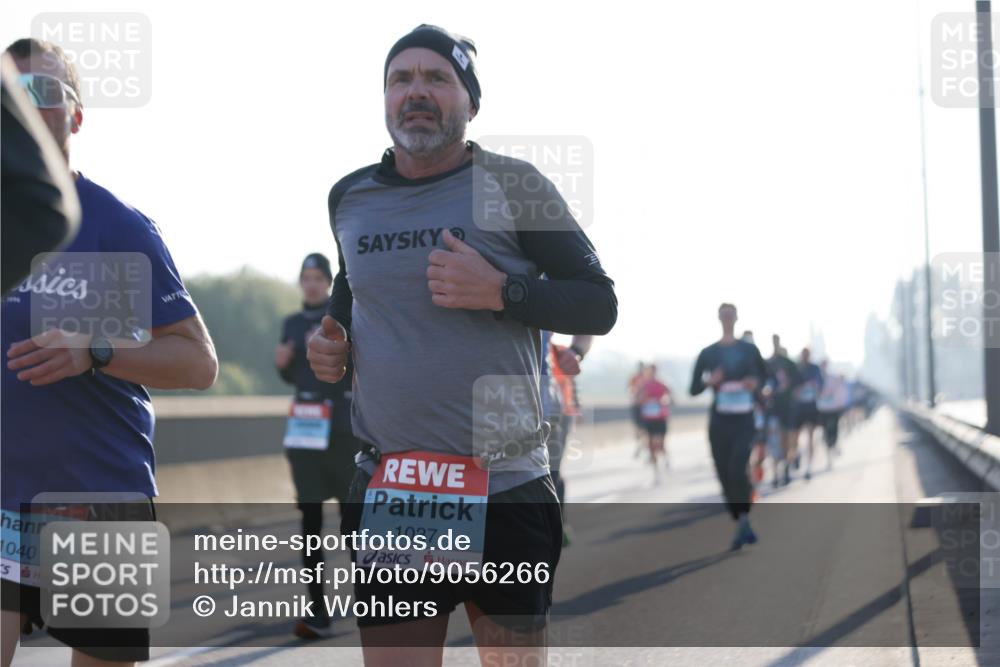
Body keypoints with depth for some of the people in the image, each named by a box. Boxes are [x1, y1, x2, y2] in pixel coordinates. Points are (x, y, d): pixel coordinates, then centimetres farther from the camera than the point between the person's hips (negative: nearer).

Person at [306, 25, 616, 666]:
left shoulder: (513, 185, -2)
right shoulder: (350, 197, 11)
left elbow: (600, 305, -1)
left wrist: (499, 291, -16)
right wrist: (332, 341, 10)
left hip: (507, 491, -3)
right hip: (388, 491, 3)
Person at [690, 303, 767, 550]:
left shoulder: (749, 350, 3)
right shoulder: (708, 353, 3)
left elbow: (765, 376, 15)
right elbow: (693, 389, 5)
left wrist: (756, 383, -8)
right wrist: (709, 381, -15)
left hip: (744, 420, -2)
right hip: (719, 421, 2)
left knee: (737, 469, -21)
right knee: (725, 475, 3)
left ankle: (744, 521, -8)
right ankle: (743, 526, 16)